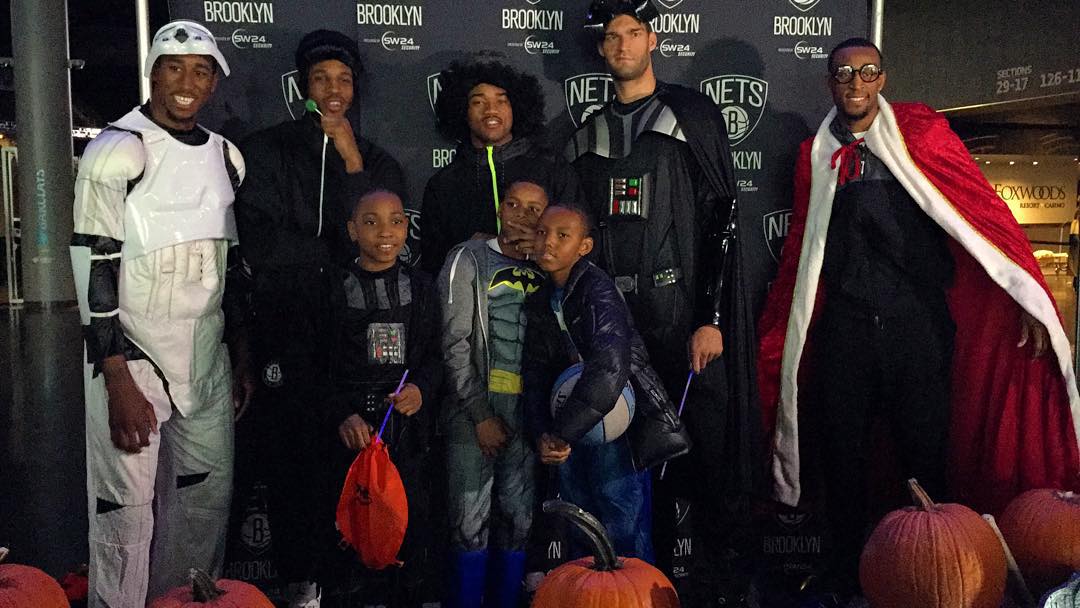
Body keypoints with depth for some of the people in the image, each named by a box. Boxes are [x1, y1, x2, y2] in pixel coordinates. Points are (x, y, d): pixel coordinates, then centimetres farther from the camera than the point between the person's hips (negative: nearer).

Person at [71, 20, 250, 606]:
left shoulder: (225, 156, 10)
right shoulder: (118, 151, -10)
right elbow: (92, 269, -13)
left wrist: (242, 356, 14)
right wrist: (120, 382, -17)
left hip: (206, 359, 6)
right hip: (134, 359, -6)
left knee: (209, 500, 13)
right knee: (130, 513, -3)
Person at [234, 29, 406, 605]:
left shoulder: (378, 162, 14)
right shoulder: (266, 150, 7)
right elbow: (259, 244, -4)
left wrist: (351, 160, -6)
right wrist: (336, 251, -3)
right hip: (285, 329, -1)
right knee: (290, 454, -1)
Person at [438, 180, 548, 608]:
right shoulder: (470, 260, 0)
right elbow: (455, 345, -5)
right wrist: (480, 414, -10)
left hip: (525, 413, 4)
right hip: (475, 409, -4)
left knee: (517, 521, 10)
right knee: (472, 524, -2)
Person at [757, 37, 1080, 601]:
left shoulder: (921, 131, 3)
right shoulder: (815, 155, 11)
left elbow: (979, 209, -5)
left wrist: (1029, 300, -13)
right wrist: (774, 338, 15)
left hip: (917, 321, -2)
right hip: (843, 327, 2)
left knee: (926, 455, 3)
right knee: (843, 458, 8)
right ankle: (847, 574, 26)